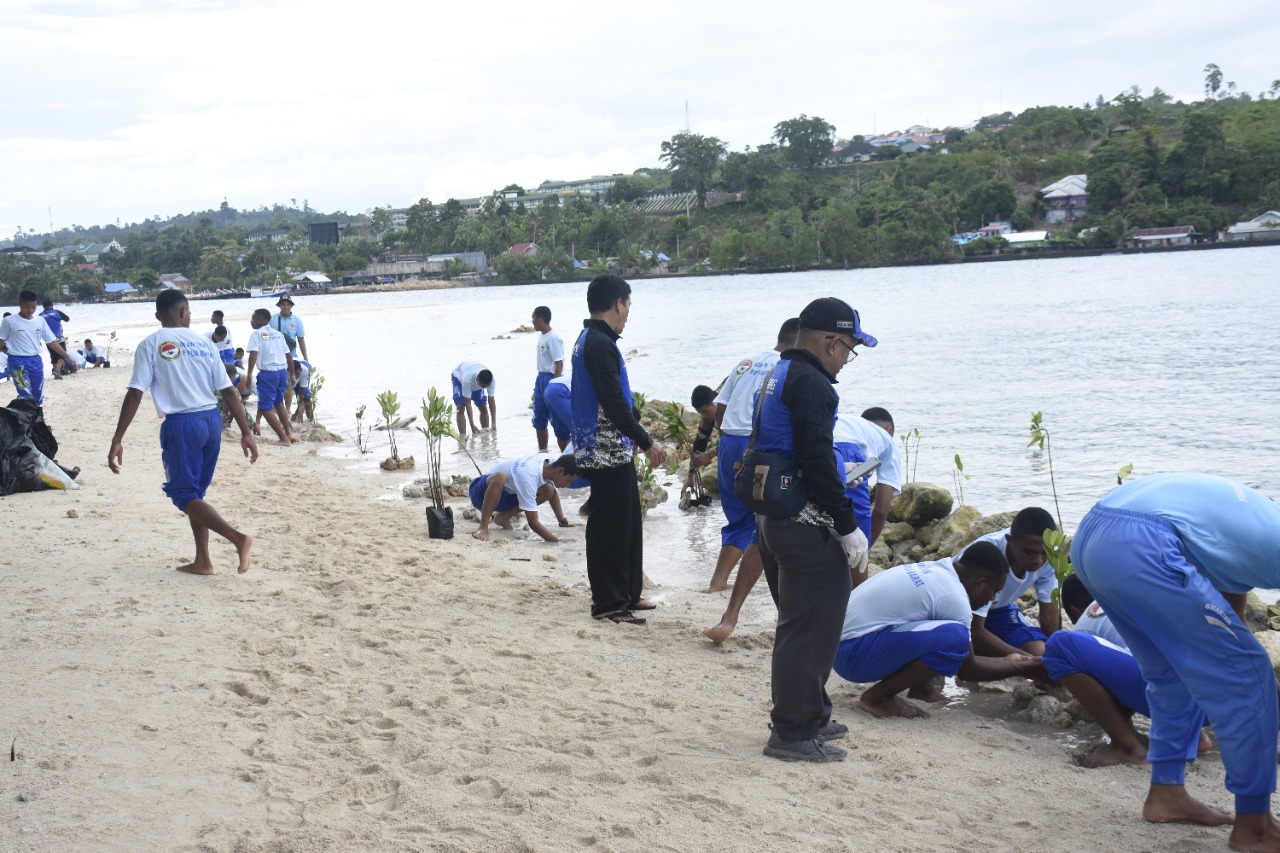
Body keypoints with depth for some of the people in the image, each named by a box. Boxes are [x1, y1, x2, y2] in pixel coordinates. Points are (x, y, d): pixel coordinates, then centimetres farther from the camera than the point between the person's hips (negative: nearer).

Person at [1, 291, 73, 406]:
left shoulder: (40, 321, 5)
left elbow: (52, 342, 8)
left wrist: (68, 357, 4)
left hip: (36, 360, 5)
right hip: (18, 361, -5)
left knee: (38, 396, 11)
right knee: (26, 395, -16)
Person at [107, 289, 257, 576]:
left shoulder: (151, 345, -2)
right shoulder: (204, 342, 9)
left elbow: (135, 394, -10)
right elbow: (228, 391, 8)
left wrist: (117, 440, -9)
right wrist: (246, 433, 12)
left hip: (181, 423, -5)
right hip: (212, 421, 5)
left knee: (184, 493, 3)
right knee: (195, 492, 18)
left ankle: (237, 537, -15)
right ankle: (202, 560, 18)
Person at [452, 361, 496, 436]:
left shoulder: (491, 380, -36)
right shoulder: (467, 379, -46)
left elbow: (491, 400, -28)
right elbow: (468, 403, -40)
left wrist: (494, 423, -32)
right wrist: (472, 425, -41)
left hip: (476, 383, 3)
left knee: (483, 407, -5)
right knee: (461, 407, -20)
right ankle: (462, 435, -20)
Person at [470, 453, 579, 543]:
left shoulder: (548, 462, -11)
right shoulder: (529, 476, -35)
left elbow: (553, 493, 9)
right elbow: (533, 522, -34)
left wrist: (563, 521, 4)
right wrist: (558, 540, -33)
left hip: (506, 493, 8)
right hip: (482, 492, -8)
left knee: (548, 490, -10)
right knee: (500, 477, -42)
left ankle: (503, 517, -1)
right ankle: (483, 528, -31)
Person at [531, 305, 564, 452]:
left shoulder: (553, 338, -18)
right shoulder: (542, 336, 12)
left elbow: (559, 364, -20)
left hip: (551, 379, -10)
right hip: (541, 378, 10)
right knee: (539, 419, 15)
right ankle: (542, 451, 27)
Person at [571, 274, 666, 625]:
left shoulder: (590, 340, 14)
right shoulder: (600, 345, -19)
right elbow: (613, 403, -23)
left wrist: (635, 434, 27)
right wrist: (647, 442, -16)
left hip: (612, 450, 11)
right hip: (607, 452, -11)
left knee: (627, 523, 18)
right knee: (610, 528, -2)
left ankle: (628, 593, 27)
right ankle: (608, 604, 6)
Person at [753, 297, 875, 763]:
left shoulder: (778, 377, 16)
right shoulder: (812, 384, -16)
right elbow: (817, 462, -22)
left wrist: (837, 474, 29)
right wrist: (848, 526, -19)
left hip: (772, 518, 11)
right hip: (807, 527, -11)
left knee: (800, 624, 21)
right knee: (811, 628, -2)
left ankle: (810, 715, 32)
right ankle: (794, 733, 3)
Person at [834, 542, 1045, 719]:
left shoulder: (933, 569, 12)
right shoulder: (954, 597, -16)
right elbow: (967, 670, -4)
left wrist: (1005, 661, 29)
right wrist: (1025, 668, 6)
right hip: (852, 654, -10)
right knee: (954, 637, -25)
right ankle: (877, 697, -12)